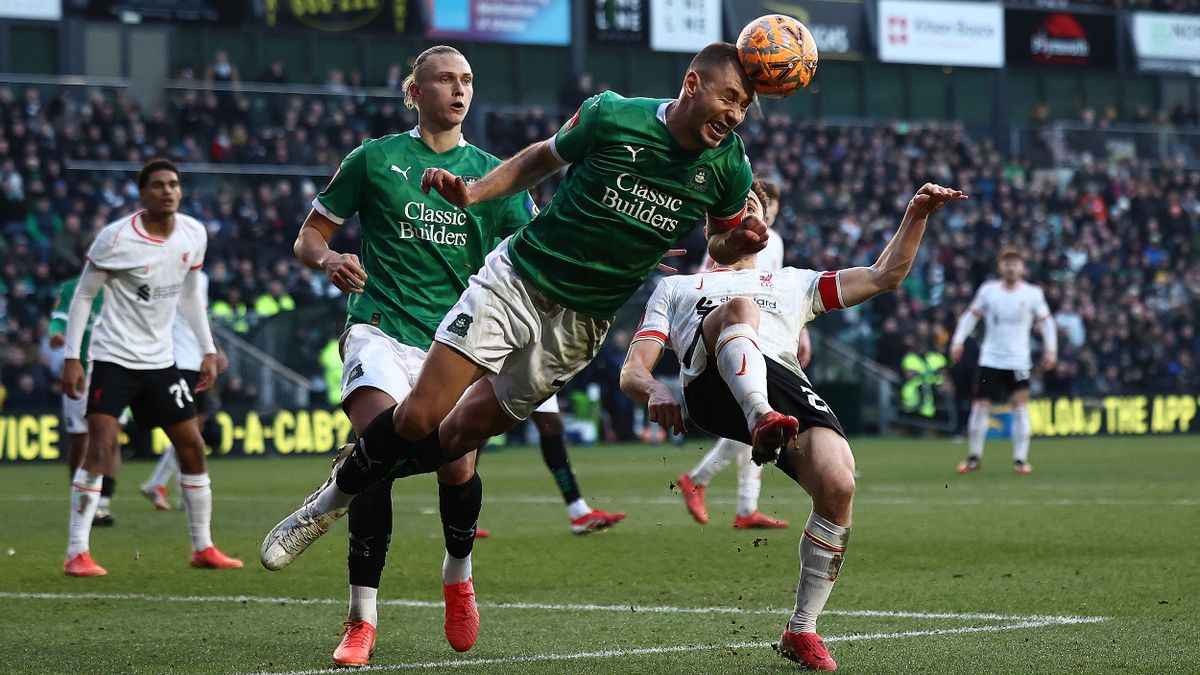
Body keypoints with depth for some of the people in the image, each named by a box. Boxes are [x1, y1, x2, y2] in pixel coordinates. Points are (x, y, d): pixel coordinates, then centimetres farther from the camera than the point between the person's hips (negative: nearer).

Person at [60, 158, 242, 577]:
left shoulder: (193, 235, 1)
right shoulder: (116, 238, -15)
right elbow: (83, 295, -8)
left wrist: (208, 351, 11)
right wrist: (71, 358, -12)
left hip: (160, 360, 6)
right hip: (113, 357, -6)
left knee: (192, 446, 8)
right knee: (100, 447, -17)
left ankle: (203, 548, 21)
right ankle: (77, 554, -14)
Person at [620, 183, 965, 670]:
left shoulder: (791, 282, 42)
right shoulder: (675, 288, 37)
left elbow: (883, 277, 36)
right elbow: (632, 371, 22)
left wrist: (916, 214, 21)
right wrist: (653, 389, -4)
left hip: (785, 383, 2)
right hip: (712, 386, -2)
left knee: (837, 485, -28)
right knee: (738, 306, -34)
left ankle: (801, 631, -11)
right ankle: (763, 423, -61)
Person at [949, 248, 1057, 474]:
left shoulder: (1032, 294, 0)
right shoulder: (988, 290, 2)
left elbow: (1046, 320, 7)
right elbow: (971, 315, 10)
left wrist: (1050, 348, -3)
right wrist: (958, 341, 1)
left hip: (1019, 361, -1)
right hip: (990, 360, 1)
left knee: (1020, 405, -11)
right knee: (981, 406, -1)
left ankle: (1021, 458, -4)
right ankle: (975, 456, 13)